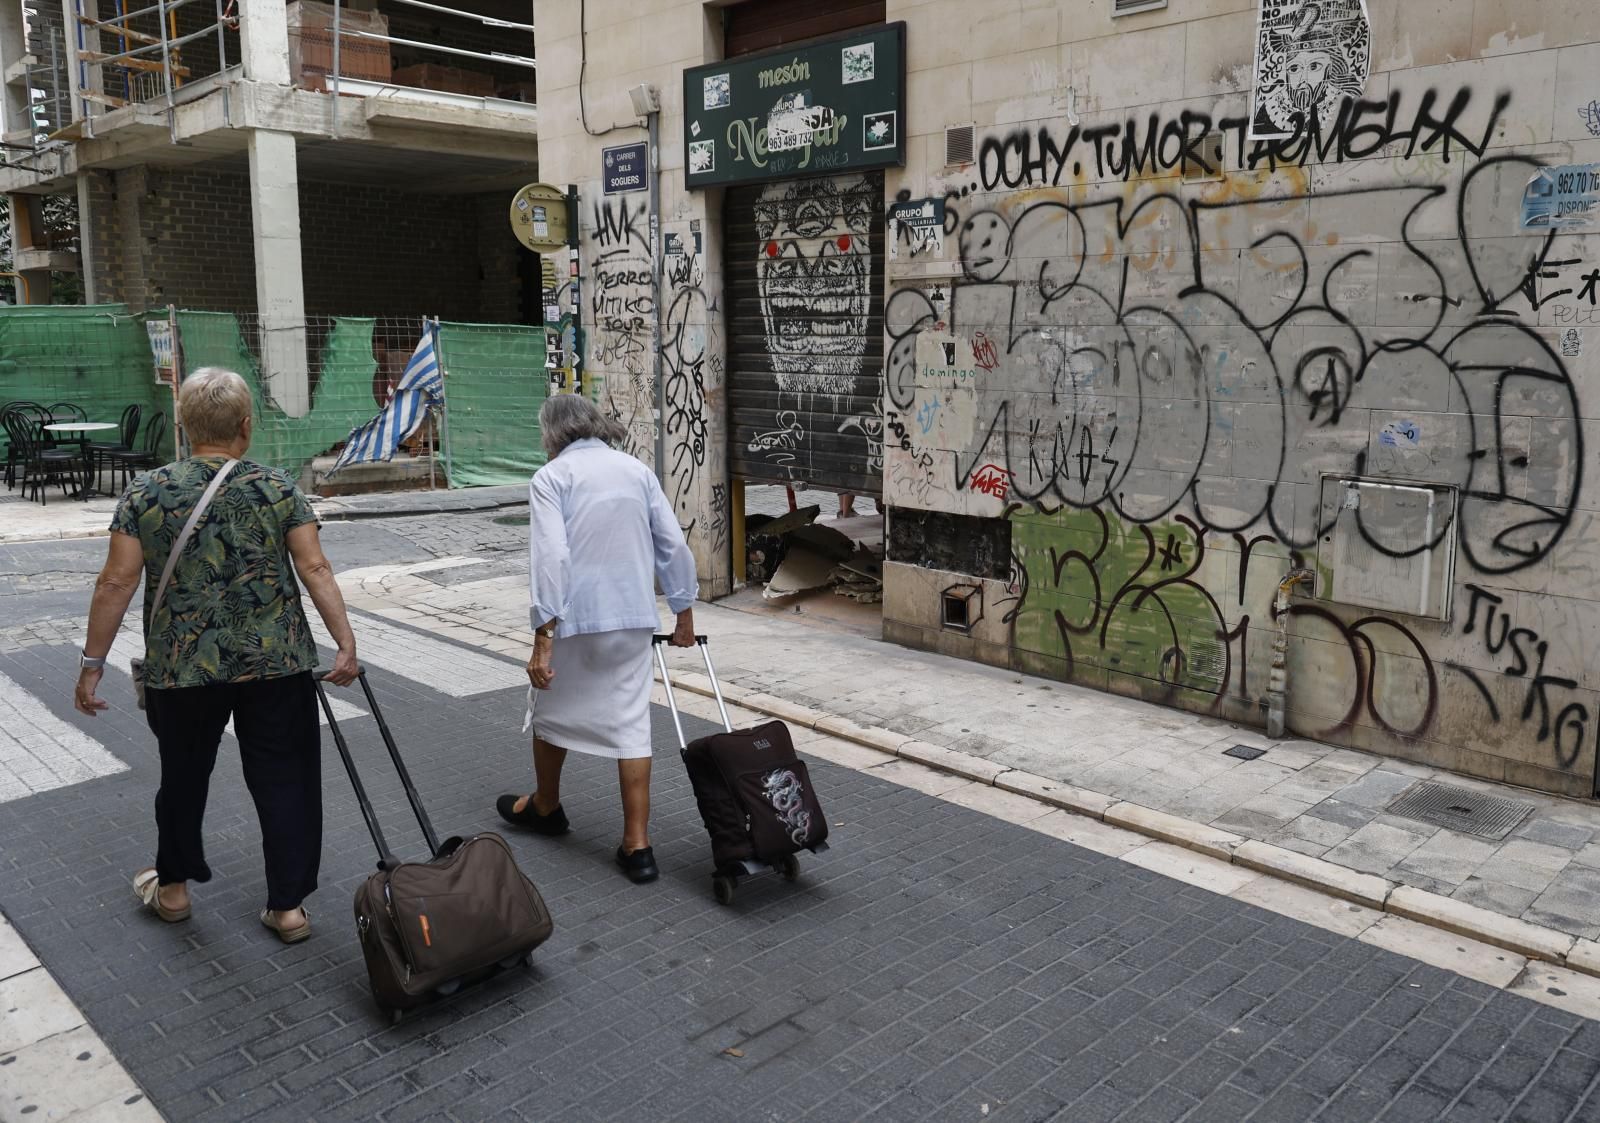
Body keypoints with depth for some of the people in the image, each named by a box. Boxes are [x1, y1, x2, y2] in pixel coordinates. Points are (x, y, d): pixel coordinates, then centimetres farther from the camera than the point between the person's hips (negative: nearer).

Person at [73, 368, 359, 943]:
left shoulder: (147, 492, -2)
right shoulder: (278, 487, -3)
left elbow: (117, 583, -5)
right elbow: (315, 569, -9)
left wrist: (92, 664, 2)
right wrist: (346, 643, -8)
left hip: (182, 668, 1)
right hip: (276, 663, -1)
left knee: (184, 774, 20)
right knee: (284, 779, 9)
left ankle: (173, 887, 39)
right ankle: (288, 906, 15)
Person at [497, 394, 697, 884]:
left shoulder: (551, 477, -5)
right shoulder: (636, 470, 8)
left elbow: (551, 557, -16)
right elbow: (673, 545, 7)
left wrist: (543, 640, -17)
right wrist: (684, 612, 16)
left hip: (574, 619, -3)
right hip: (634, 619, 4)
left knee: (553, 711, 19)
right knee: (631, 723, 6)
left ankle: (545, 807, 41)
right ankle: (637, 845, 4)